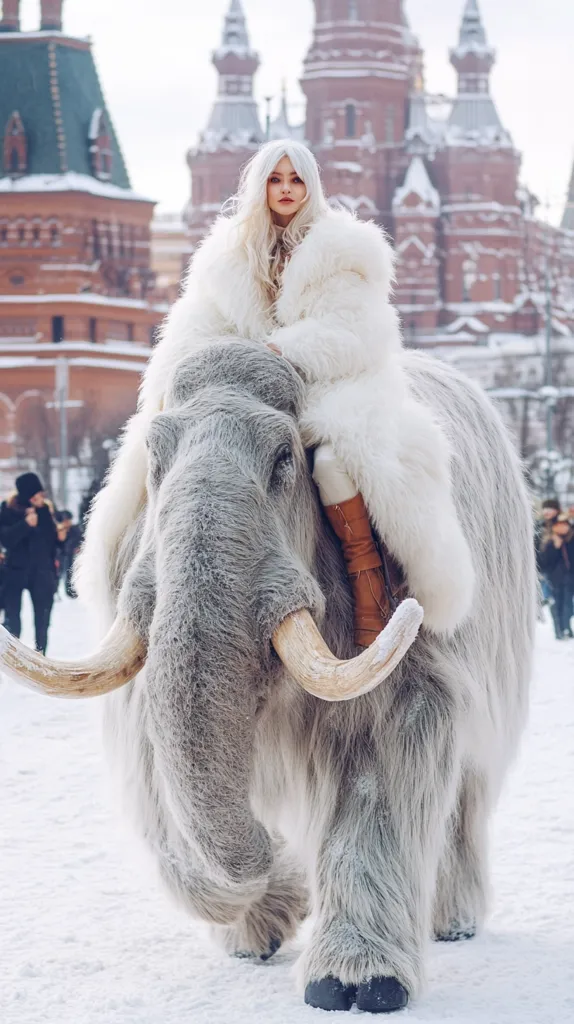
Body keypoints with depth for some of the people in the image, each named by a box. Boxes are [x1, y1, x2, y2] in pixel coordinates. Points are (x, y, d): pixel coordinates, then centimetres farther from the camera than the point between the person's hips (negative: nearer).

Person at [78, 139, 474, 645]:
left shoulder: (341, 251, 5)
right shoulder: (229, 254, 16)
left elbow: (358, 334, -9)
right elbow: (197, 327, 5)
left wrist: (285, 351, -21)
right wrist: (167, 388, -13)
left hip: (330, 385, -4)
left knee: (338, 457, -38)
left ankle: (373, 627, -36)